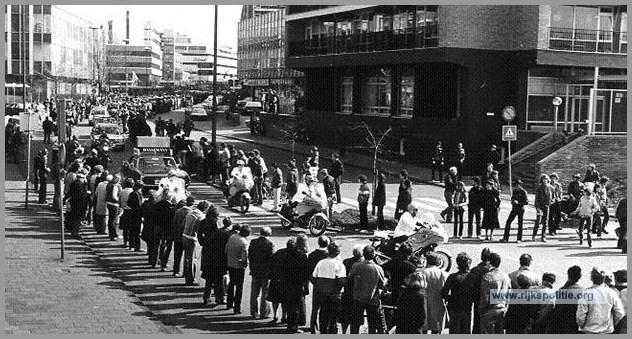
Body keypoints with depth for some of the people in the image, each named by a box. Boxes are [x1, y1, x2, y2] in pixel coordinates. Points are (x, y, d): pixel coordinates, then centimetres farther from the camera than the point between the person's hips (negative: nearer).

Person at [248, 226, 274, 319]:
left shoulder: (253, 242, -1)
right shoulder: (269, 244, -14)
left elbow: (249, 256, 4)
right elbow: (271, 258, -12)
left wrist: (252, 268, 12)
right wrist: (271, 271, -3)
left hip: (255, 272, 4)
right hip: (266, 272, -4)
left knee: (254, 293, 13)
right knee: (265, 294, 6)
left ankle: (254, 313, 19)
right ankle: (264, 313, 9)